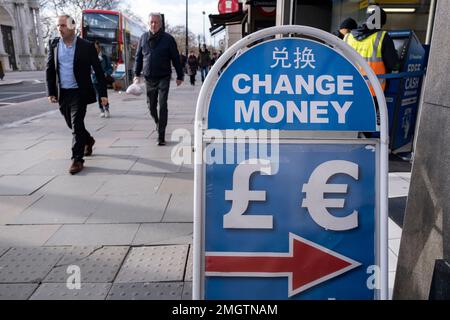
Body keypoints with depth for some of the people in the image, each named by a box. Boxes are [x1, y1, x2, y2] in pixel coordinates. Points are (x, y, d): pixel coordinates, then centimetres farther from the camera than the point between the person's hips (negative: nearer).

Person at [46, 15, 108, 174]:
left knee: (76, 125, -9)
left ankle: (77, 159, 0)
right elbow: (49, 70, 9)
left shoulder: (87, 46, -6)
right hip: (62, 94, 5)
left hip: (79, 92, -4)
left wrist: (103, 93, -7)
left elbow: (98, 71, -4)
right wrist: (51, 92, 3)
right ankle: (88, 140, 43)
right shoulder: (53, 44, 4)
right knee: (72, 124, 16)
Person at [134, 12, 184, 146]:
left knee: (162, 106, -10)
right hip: (149, 78, 4)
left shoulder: (168, 39, -2)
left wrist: (180, 76, 1)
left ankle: (161, 136, -7)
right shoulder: (143, 38, 7)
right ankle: (158, 123, 40)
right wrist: (137, 74, 5)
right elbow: (138, 57, 13)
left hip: (163, 77, -3)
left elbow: (176, 58, 1)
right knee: (151, 106, 10)